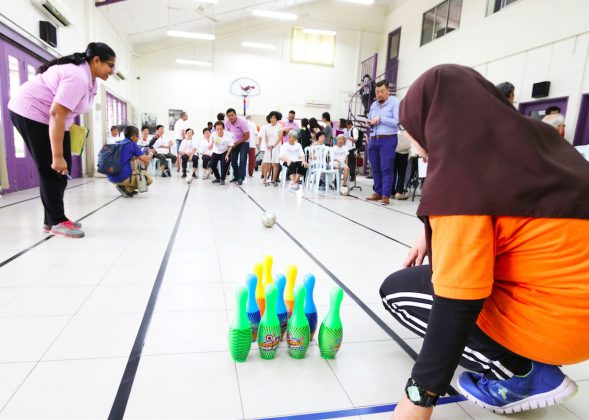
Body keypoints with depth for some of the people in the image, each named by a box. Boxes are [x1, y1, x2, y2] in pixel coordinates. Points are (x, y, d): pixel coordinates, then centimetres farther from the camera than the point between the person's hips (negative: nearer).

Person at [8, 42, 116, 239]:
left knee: (62, 169, 6)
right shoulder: (78, 77, -28)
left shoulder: (87, 76, 4)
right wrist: (57, 156, -34)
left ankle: (52, 220, 13)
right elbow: (56, 115, -34)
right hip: (30, 112, -10)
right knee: (51, 170, -10)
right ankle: (57, 222, -2)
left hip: (47, 116, 10)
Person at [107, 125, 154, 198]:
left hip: (111, 177, 8)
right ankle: (126, 188, -5)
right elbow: (146, 160, -6)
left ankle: (129, 189, 16)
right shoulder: (132, 144, -5)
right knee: (149, 178, 10)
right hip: (122, 177, -8)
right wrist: (150, 154, 14)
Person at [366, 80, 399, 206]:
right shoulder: (373, 105, 18)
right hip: (373, 139, 6)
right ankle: (377, 193, 15)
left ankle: (385, 195, -5)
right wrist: (370, 123, 5)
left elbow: (396, 121, -11)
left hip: (387, 140, -6)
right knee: (375, 168, 7)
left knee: (386, 169, -7)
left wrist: (380, 119, -13)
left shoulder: (394, 102, -1)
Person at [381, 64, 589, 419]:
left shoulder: (459, 172, -21)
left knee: (396, 290, 4)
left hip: (550, 318, -8)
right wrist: (435, 232, 16)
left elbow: (458, 299, -24)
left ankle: (516, 374, 1)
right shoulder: (534, 138, 5)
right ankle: (530, 363, 18)